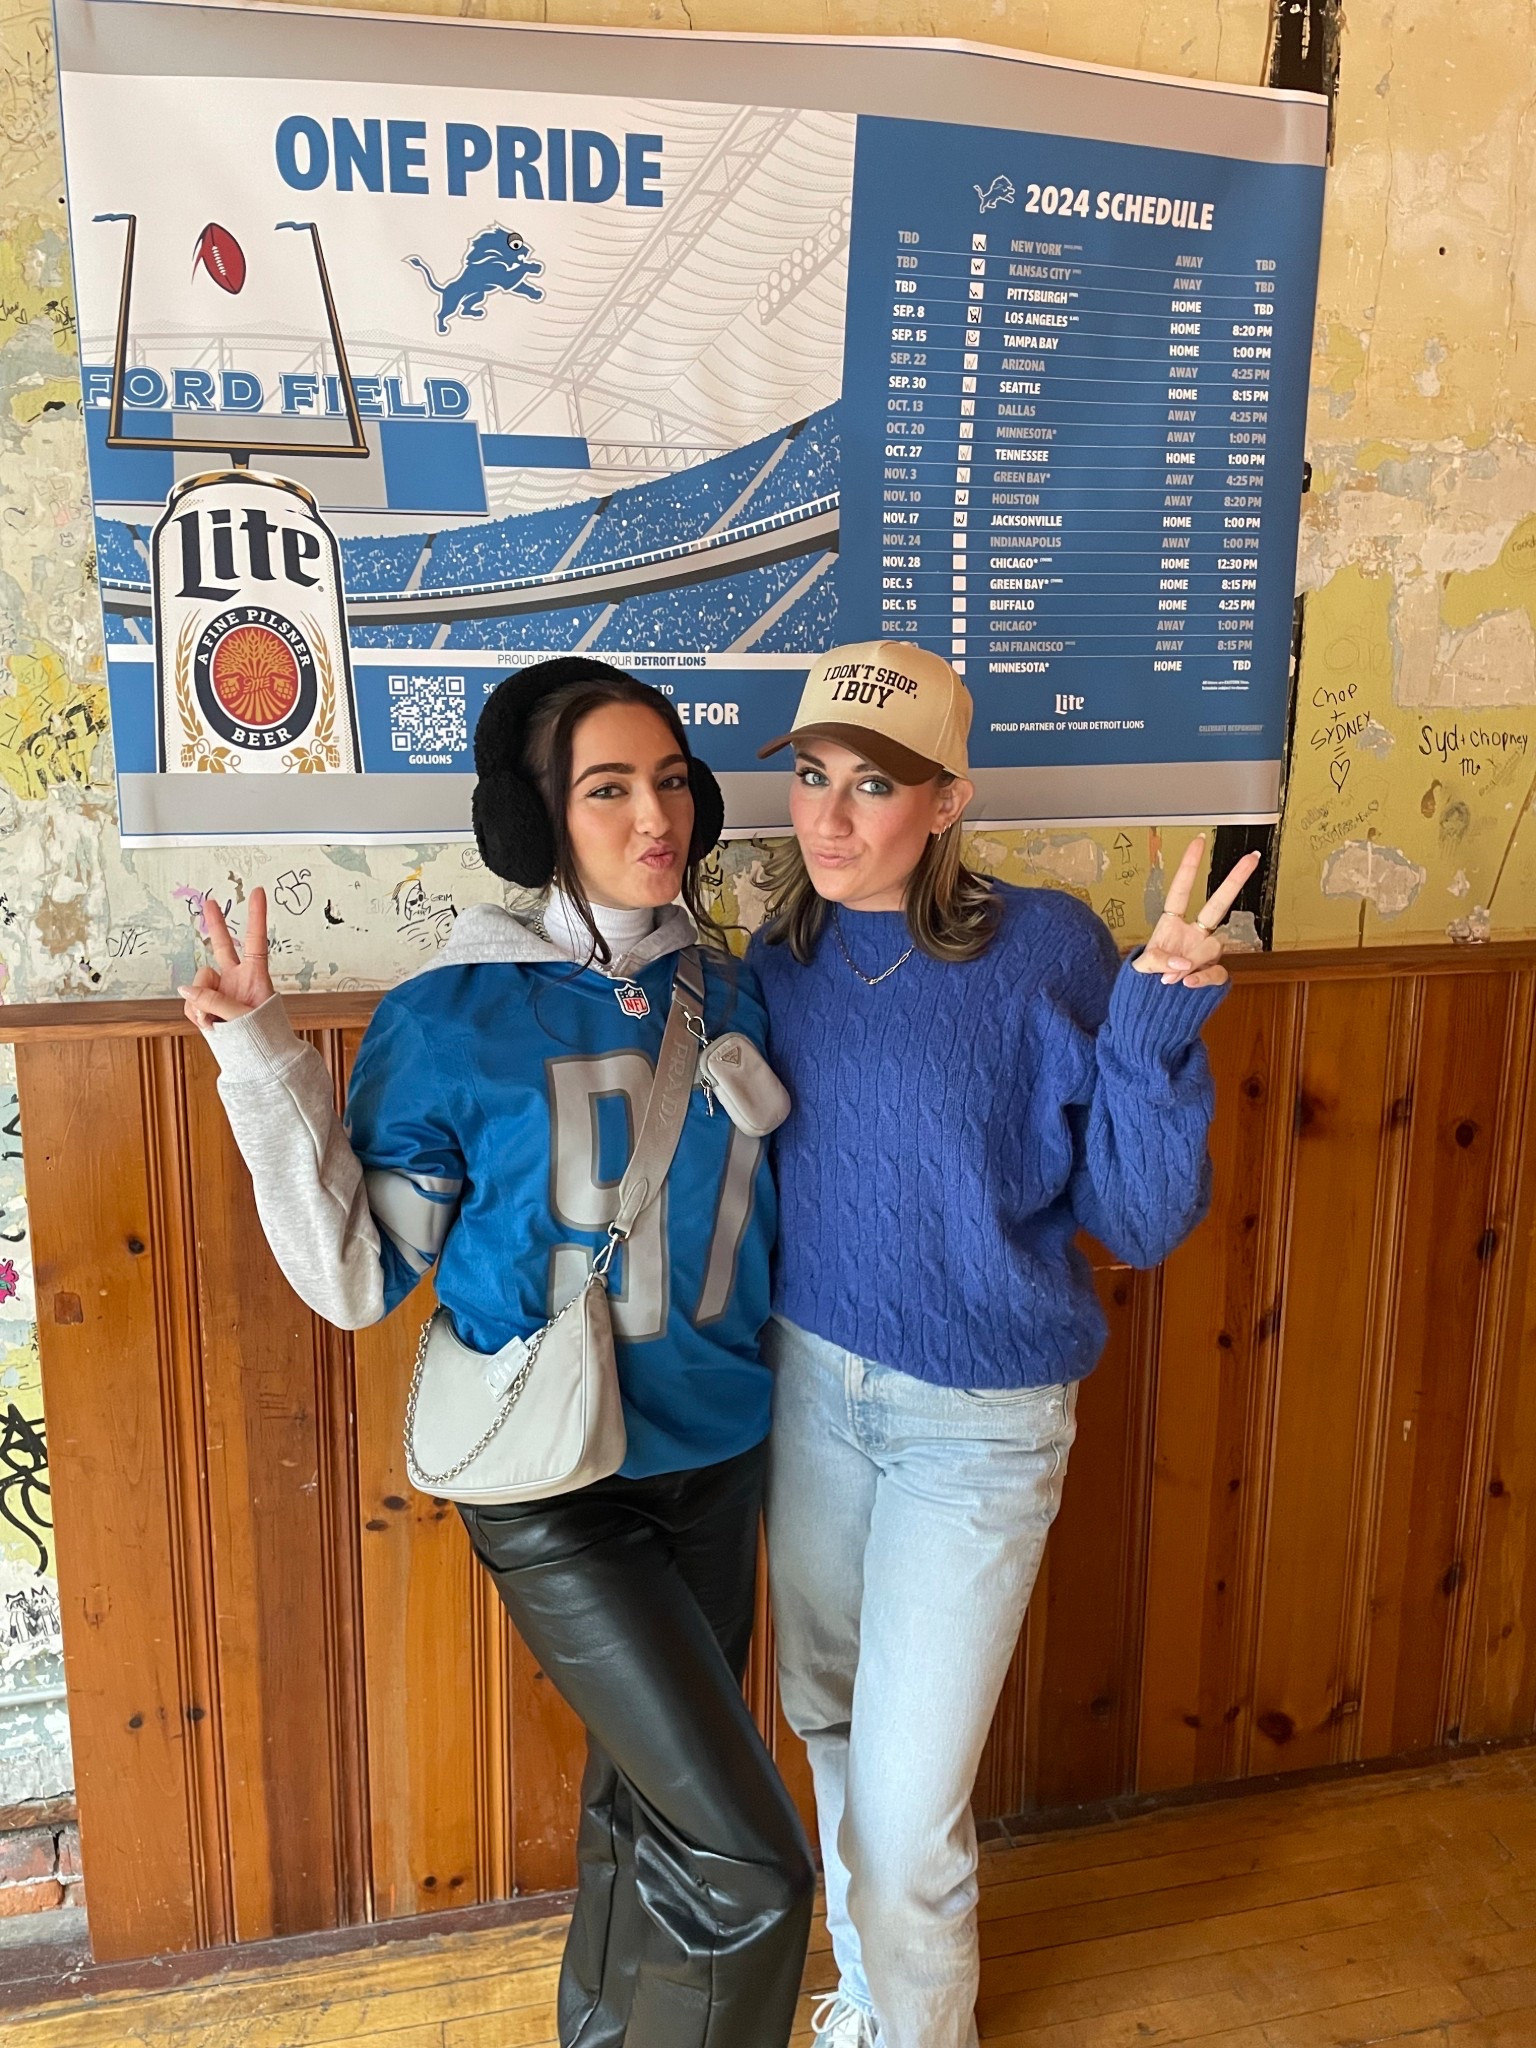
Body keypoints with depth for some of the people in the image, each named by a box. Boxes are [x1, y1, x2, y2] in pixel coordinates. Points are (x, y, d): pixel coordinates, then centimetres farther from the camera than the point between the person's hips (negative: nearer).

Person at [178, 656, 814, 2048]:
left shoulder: (733, 989, -2)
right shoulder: (450, 1022, -15)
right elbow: (358, 1278, -12)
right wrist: (266, 1069, -20)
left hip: (716, 1461, 5)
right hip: (554, 1492, -5)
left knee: (648, 1801, 23)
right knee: (749, 1865, -7)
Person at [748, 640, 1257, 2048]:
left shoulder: (1046, 950, -16)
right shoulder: (783, 956, -3)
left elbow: (1140, 1220, -15)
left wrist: (1152, 1032, -28)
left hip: (980, 1418, -4)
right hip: (809, 1382, 5)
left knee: (906, 1806, 1)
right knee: (828, 1717, 22)